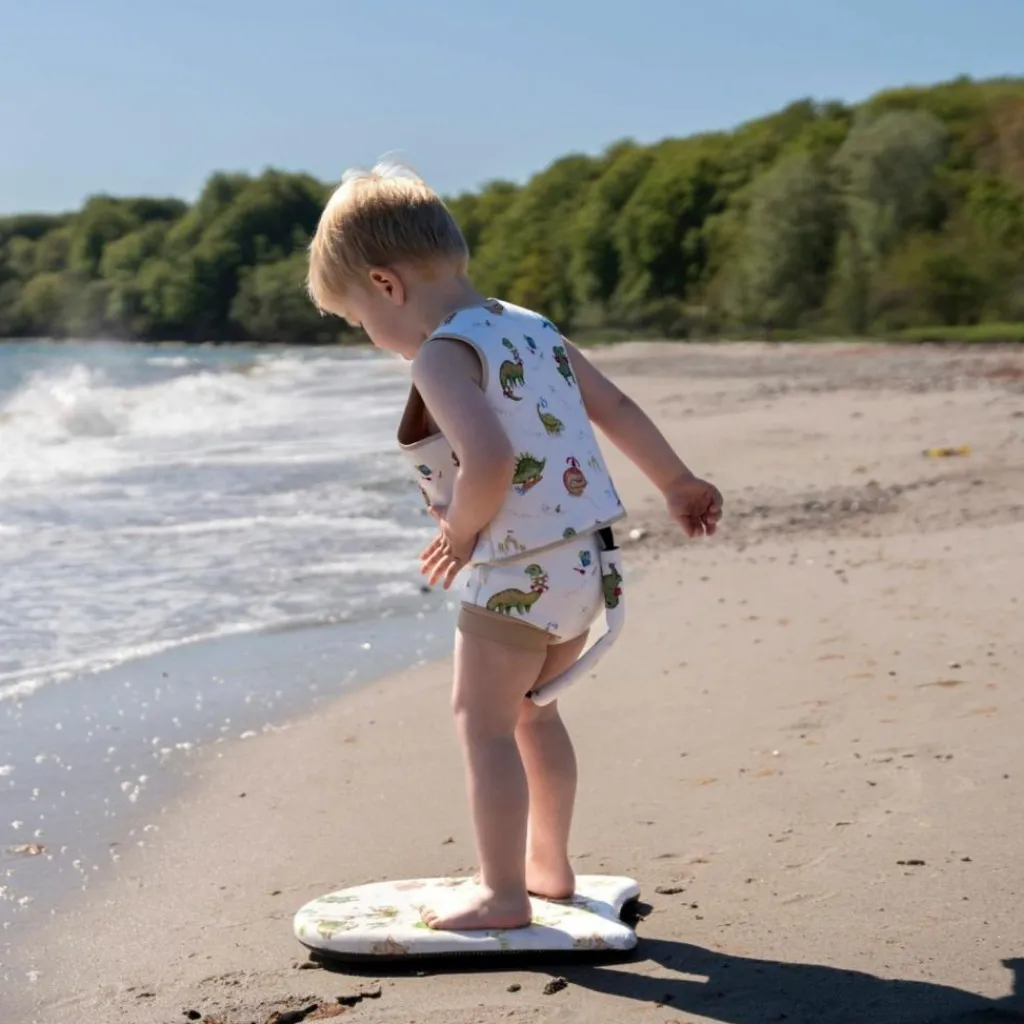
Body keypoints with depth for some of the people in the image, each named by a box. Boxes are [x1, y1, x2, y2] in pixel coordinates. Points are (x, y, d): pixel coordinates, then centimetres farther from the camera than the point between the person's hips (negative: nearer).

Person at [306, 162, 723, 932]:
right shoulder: (533, 327, 11)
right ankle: (548, 864, 34)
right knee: (533, 713, 22)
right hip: (585, 565, 9)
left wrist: (461, 533, -12)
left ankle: (503, 893, 8)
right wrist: (677, 483, 25)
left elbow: (489, 459, -30)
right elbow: (617, 408, 16)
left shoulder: (443, 354, -15)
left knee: (483, 722, 3)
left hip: (517, 575, -9)